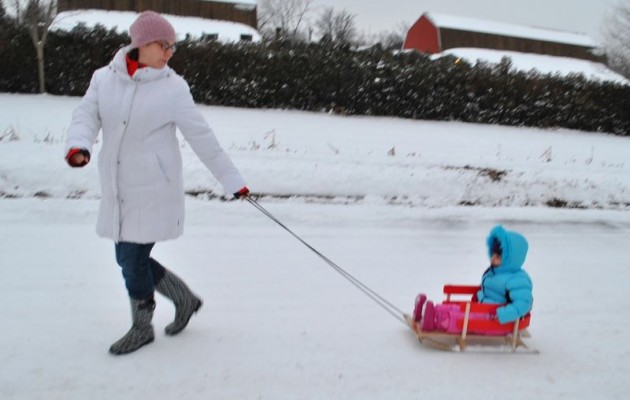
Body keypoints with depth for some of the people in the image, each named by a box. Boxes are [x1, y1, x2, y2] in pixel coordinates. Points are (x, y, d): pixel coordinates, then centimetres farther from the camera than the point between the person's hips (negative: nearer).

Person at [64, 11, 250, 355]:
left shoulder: (173, 87, -10)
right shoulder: (104, 78, 1)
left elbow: (201, 137, -7)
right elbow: (86, 115, -3)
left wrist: (232, 180, -6)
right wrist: (78, 144, -26)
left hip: (153, 188, -5)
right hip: (117, 189, 5)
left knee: (132, 259, 0)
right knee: (128, 258, 13)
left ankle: (141, 328, 26)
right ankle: (185, 299, 34)